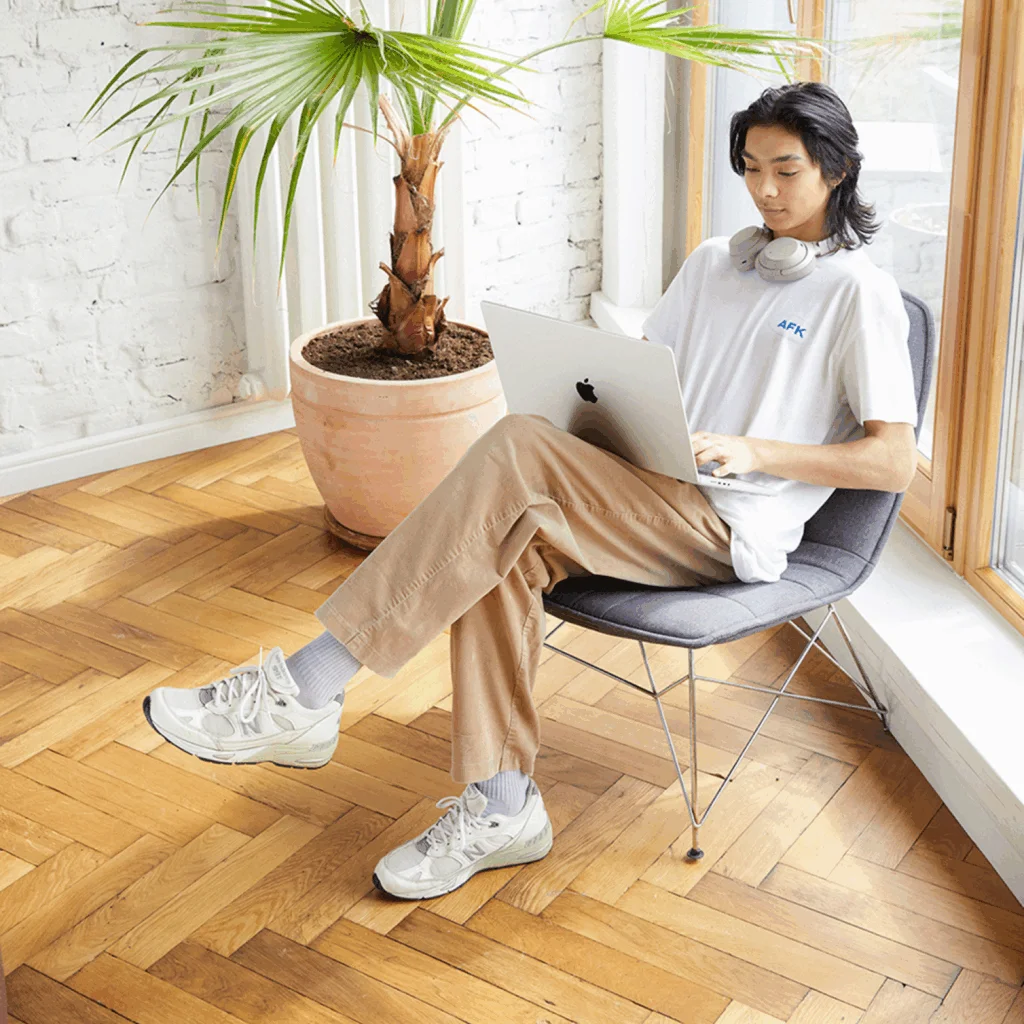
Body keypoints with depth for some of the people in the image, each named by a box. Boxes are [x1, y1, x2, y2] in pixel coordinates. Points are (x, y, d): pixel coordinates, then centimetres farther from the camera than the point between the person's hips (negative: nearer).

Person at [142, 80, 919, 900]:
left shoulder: (859, 290, 0)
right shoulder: (713, 262, 21)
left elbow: (895, 463, -7)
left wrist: (753, 450, -17)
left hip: (733, 532, -6)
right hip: (654, 504, 6)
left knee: (520, 450, -29)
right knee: (507, 546, -27)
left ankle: (307, 691, -30)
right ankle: (501, 808, -17)